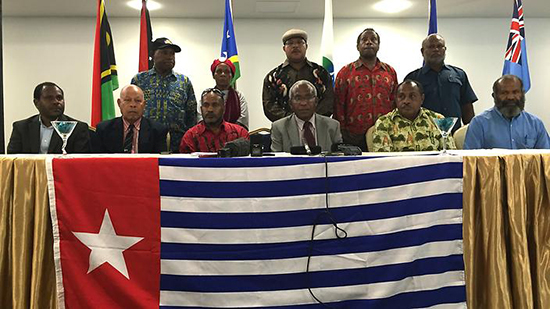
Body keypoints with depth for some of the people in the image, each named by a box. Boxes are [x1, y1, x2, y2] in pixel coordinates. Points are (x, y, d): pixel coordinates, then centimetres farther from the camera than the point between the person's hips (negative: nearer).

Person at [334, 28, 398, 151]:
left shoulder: (390, 71, 13)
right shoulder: (345, 72, 6)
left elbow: (396, 103, 13)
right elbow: (338, 106, 3)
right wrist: (342, 136, -4)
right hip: (354, 139, -2)